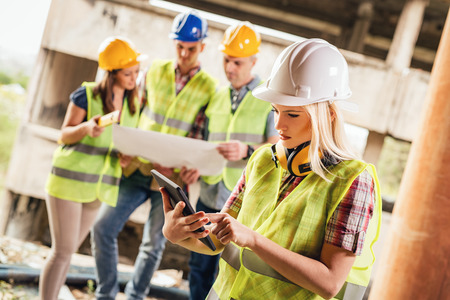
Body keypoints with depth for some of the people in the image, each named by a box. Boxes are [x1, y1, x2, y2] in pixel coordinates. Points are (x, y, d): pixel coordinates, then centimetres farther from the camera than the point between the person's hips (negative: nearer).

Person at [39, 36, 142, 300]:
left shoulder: (134, 103, 6)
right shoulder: (87, 95, -10)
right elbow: (65, 136, -7)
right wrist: (86, 127, -26)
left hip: (100, 186, 5)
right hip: (69, 179, -5)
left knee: (68, 250, 13)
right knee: (63, 251, -4)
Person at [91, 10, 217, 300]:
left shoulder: (209, 88, -4)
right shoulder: (156, 70, 4)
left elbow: (202, 136, -5)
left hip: (170, 177, -2)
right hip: (137, 168, 3)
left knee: (154, 244, 8)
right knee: (103, 228, 0)